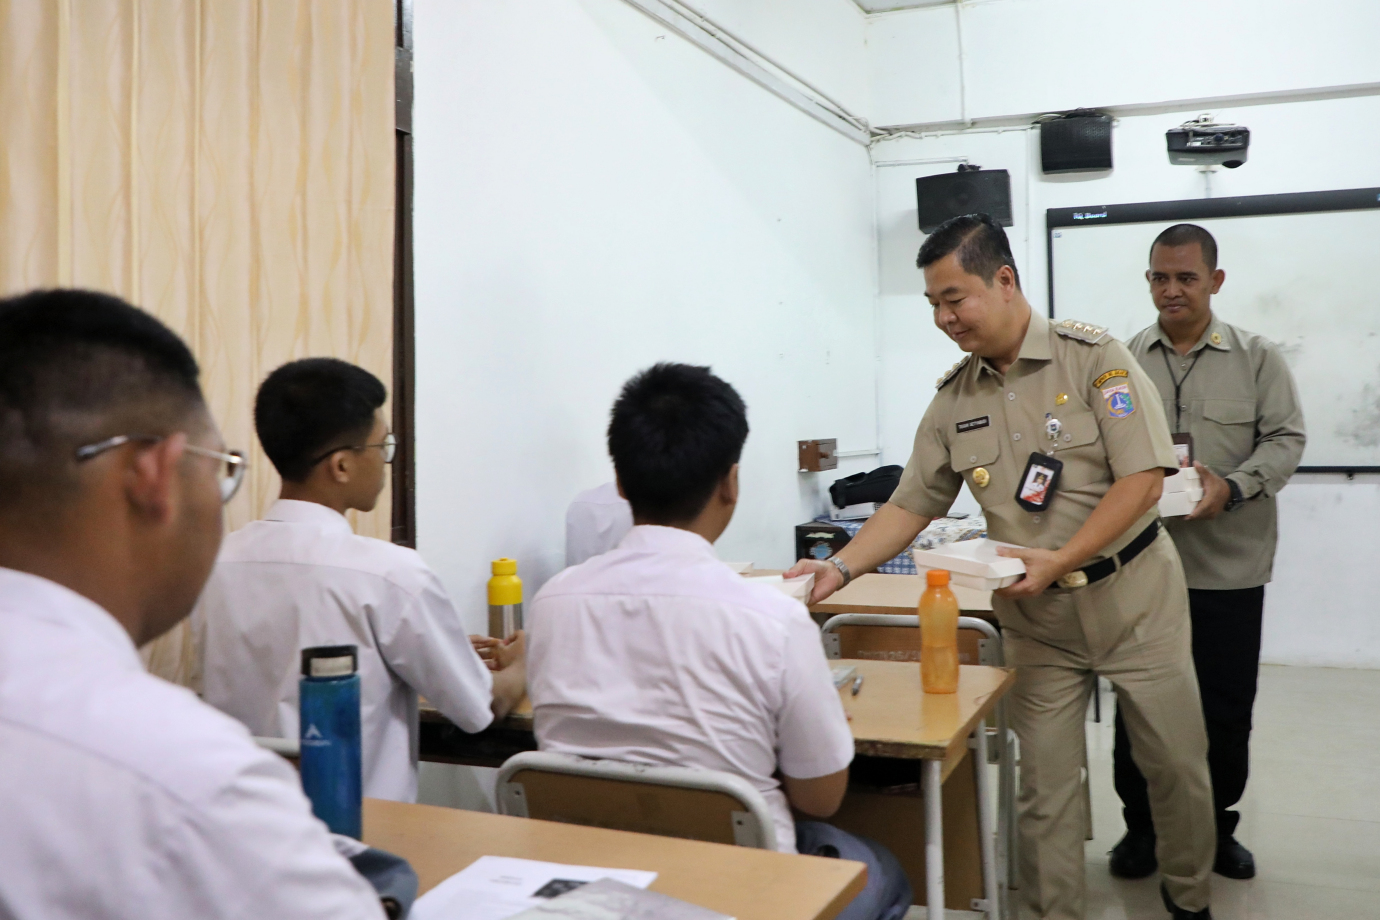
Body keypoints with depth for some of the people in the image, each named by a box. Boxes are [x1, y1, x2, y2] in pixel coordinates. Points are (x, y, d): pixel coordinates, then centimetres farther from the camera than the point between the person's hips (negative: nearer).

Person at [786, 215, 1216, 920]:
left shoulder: (1092, 357, -12)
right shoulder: (953, 400, 1)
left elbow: (1142, 480, -16)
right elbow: (911, 504, 4)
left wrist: (1059, 561, -23)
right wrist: (840, 567, -10)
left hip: (1130, 596, -2)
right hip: (1036, 620, 3)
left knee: (1175, 763, 12)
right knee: (1045, 782, 4)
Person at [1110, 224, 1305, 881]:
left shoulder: (1257, 359, 2)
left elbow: (1285, 440, -1)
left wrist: (1232, 488, -18)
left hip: (1229, 568, 0)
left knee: (1225, 709, 10)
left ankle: (1216, 826, 29)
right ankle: (1141, 826, 25)